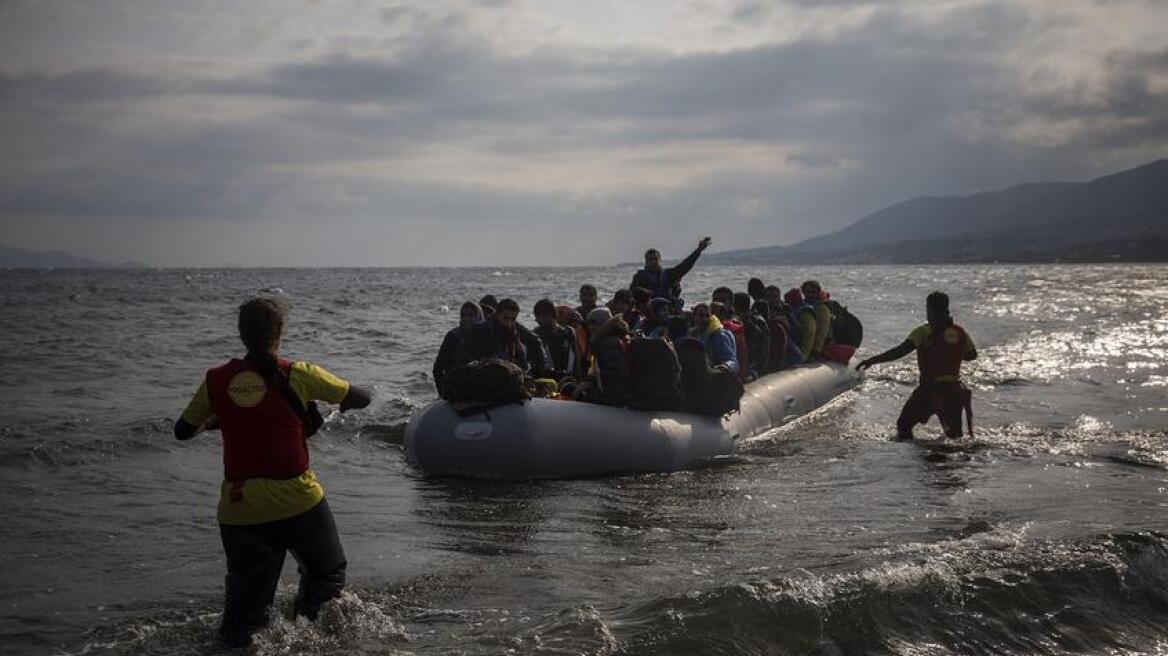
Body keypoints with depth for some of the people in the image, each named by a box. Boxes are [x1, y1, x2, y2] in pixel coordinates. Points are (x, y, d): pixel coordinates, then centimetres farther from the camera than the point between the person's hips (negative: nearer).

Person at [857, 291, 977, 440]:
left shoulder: (924, 332, -11)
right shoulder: (960, 332, 3)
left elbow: (900, 351, -19)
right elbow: (972, 355, 17)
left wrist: (872, 360, -19)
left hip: (930, 389, -5)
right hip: (954, 390, 5)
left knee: (904, 424, 9)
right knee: (954, 434, 19)